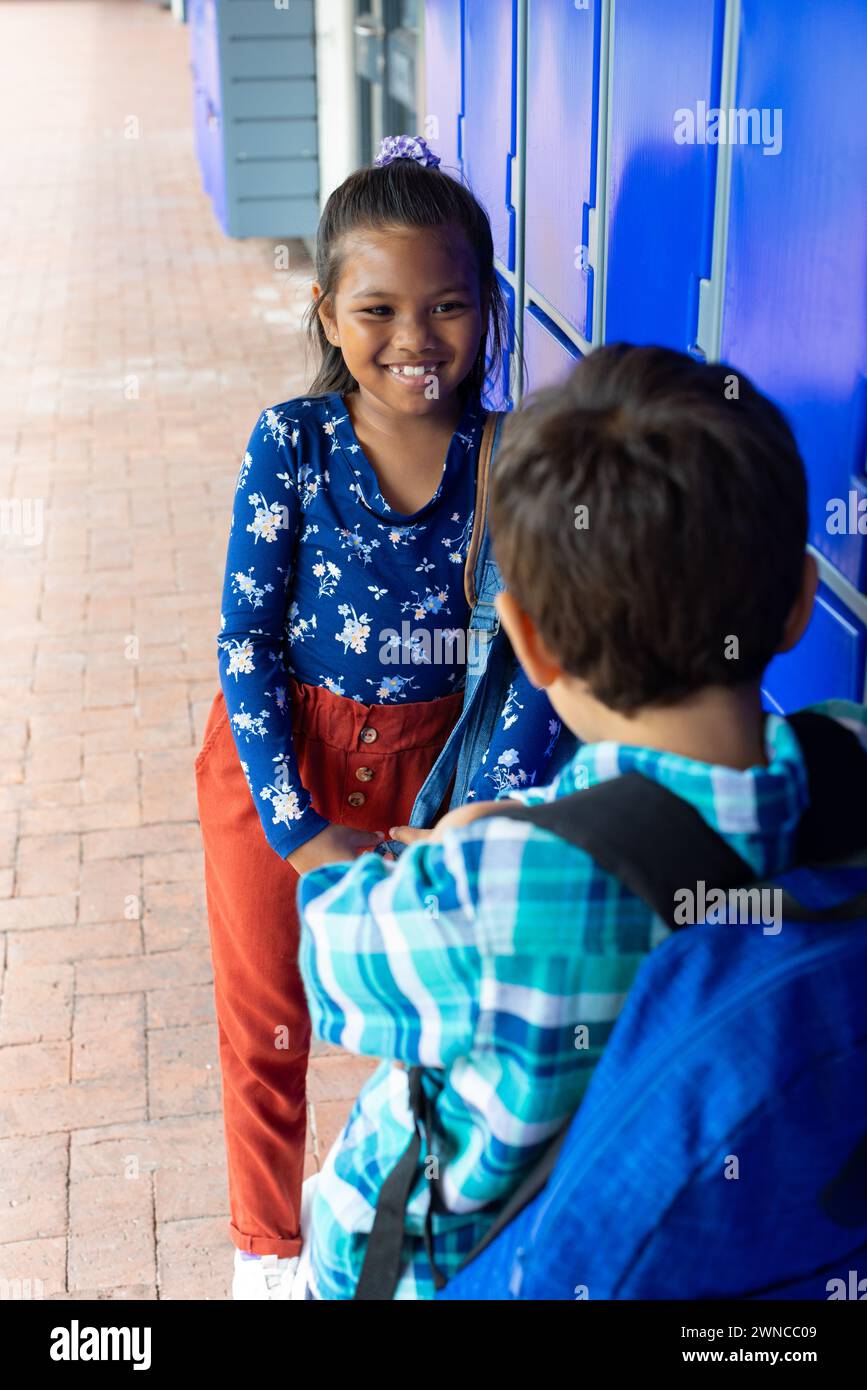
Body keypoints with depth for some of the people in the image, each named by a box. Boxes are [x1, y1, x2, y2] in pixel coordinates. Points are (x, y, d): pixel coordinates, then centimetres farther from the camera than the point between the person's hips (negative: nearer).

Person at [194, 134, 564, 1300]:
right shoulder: (292, 441, -13)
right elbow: (246, 636, -11)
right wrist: (298, 825, -15)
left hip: (431, 764, 0)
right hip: (276, 762, 0)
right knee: (264, 1025, 14)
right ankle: (267, 1246, 39)